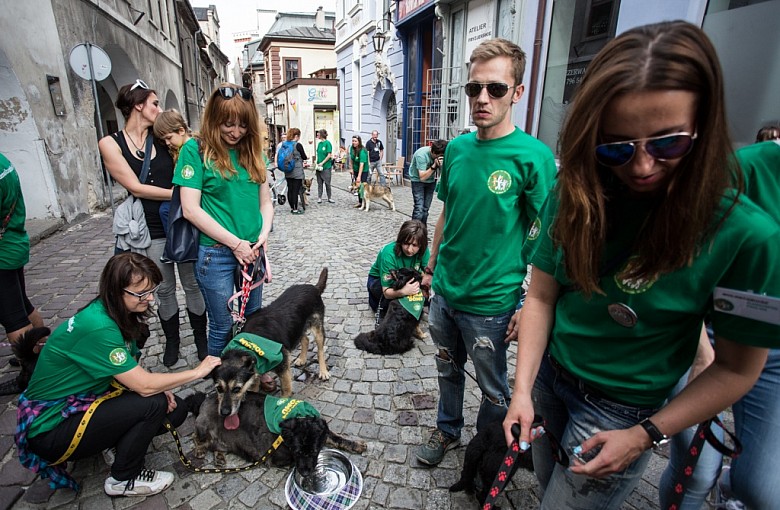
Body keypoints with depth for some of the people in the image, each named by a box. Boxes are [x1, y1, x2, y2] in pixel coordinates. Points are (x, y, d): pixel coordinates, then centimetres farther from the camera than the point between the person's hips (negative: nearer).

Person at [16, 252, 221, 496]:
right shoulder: (98, 327, -32)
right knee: (153, 404, -23)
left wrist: (159, 388, -15)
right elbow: (144, 386, -29)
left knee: (175, 409, -6)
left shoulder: (116, 313, -5)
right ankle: (123, 480, -1)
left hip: (87, 401, 7)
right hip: (50, 428, -7)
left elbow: (131, 373, 3)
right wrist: (197, 372, -19)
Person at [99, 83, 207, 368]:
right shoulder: (111, 144, -2)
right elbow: (135, 187, -10)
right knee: (164, 290, 11)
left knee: (192, 284, 9)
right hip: (152, 229, -1)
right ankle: (172, 342, 31)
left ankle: (201, 339, 25)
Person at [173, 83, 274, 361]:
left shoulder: (252, 150, 6)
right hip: (215, 252, -4)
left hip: (252, 251, 5)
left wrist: (263, 234, -8)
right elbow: (191, 209, -13)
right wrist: (235, 243, -14)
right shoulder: (196, 149, -8)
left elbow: (266, 201, 10)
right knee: (222, 325, 9)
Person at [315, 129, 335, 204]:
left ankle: (329, 198, 14)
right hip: (319, 166, 6)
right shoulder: (319, 143, 9)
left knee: (327, 183, 2)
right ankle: (319, 197, 14)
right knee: (319, 183, 8)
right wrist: (317, 162, 3)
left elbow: (329, 155, -12)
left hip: (326, 166, -6)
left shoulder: (327, 143, -9)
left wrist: (322, 163, -15)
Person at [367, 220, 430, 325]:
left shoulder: (423, 250, -23)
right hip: (378, 280, -4)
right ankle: (382, 310, -12)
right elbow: (387, 292, -37)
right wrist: (403, 291, -57)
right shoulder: (389, 253, -36)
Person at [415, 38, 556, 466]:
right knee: (448, 369, 24)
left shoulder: (532, 155, -16)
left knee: (493, 389, 17)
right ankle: (448, 430, 49)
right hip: (444, 290, 5)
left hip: (490, 302, -5)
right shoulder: (457, 148, 1)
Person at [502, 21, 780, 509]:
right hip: (547, 376, 4)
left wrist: (646, 435, -14)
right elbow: (541, 296, -8)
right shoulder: (572, 198, -15)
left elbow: (736, 368, -12)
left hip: (621, 410, -3)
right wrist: (522, 390, -12)